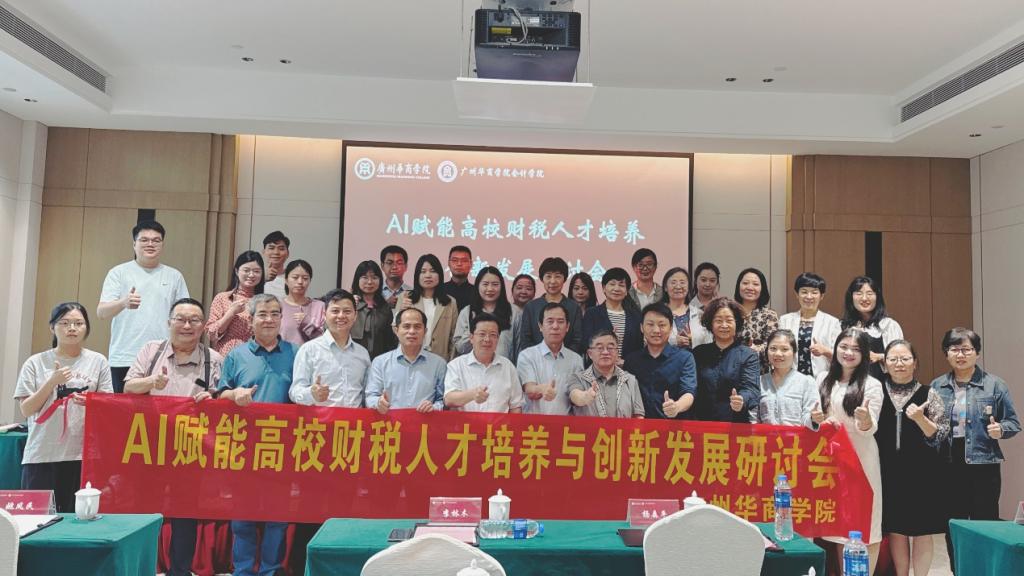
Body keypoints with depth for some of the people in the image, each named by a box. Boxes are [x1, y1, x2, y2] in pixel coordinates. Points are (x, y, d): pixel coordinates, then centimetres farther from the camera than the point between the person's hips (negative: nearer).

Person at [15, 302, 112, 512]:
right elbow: (26, 410, 1)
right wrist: (52, 382, -11)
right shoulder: (36, 363, 4)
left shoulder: (98, 361, 5)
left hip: (84, 455, 0)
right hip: (42, 456, 0)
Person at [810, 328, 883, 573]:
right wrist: (815, 418, -7)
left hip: (860, 458, -4)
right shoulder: (823, 379, 7)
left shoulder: (872, 385, -5)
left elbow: (870, 430, -10)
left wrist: (865, 419, -31)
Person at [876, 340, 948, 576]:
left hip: (921, 471, -1)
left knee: (922, 531, 4)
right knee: (895, 529, 8)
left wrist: (920, 418, -18)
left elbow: (939, 436, -3)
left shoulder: (928, 394, 1)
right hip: (889, 470, 1)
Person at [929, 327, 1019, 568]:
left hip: (983, 466, -3)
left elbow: (1013, 423, 1)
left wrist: (1000, 429, -18)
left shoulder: (994, 384, -2)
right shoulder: (936, 386, 6)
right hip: (948, 467, 3)